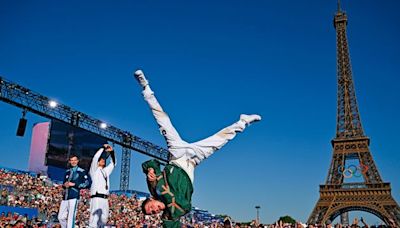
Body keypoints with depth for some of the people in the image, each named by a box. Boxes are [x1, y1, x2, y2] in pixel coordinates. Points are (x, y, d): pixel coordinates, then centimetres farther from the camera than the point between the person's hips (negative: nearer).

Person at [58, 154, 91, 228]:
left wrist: (74, 184, -12)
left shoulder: (81, 171, 0)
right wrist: (65, 185, 2)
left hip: (74, 197, -7)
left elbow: (87, 183, -8)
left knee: (71, 217, -9)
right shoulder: (67, 172, 20)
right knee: (61, 217, 8)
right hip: (65, 197, 7)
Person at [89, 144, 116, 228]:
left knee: (104, 219, 7)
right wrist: (103, 148, -5)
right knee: (95, 217, -13)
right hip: (97, 198, -7)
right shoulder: (94, 170, 4)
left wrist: (112, 152, 15)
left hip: (105, 199, 7)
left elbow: (113, 163, 28)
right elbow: (95, 158, -10)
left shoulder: (106, 171, 22)